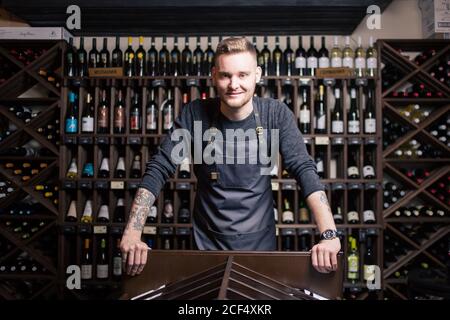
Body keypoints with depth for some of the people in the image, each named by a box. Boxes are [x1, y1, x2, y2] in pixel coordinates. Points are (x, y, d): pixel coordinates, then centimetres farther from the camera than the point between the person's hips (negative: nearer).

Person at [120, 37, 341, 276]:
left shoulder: (276, 114, -11)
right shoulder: (194, 114, -12)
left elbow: (304, 170, -16)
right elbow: (158, 169, -14)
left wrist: (329, 235, -29)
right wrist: (132, 233, -27)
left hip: (260, 243, 1)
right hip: (207, 243, 0)